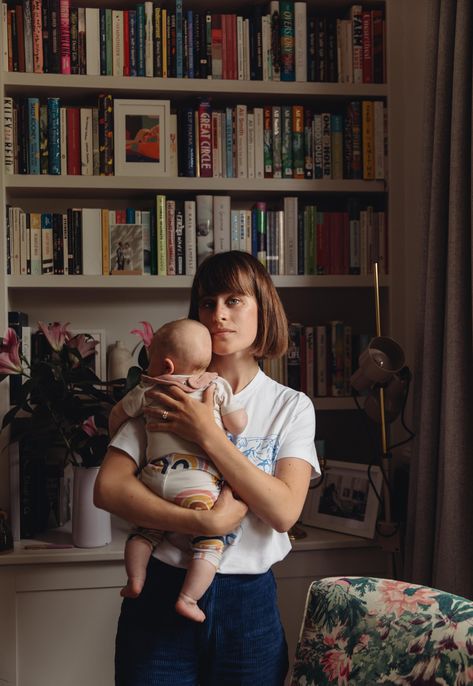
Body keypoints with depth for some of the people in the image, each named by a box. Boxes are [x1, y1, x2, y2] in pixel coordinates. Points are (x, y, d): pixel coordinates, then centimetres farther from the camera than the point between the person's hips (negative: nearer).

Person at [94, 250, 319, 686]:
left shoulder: (291, 406, 2)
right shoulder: (166, 397, 1)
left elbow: (284, 512, -12)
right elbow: (108, 488, -10)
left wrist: (207, 434, -17)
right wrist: (204, 522, -20)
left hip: (249, 600, 1)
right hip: (161, 592, 0)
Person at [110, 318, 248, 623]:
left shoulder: (146, 389, 13)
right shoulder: (218, 386, 8)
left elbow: (118, 416, 26)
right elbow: (239, 425, 8)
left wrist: (115, 438, 47)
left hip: (155, 474, 3)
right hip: (198, 480, -3)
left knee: (145, 529, 23)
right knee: (209, 541, 2)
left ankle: (135, 581, 14)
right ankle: (188, 598, -6)